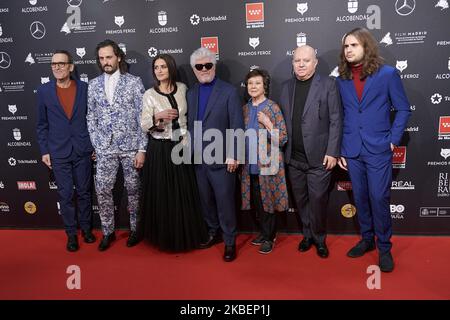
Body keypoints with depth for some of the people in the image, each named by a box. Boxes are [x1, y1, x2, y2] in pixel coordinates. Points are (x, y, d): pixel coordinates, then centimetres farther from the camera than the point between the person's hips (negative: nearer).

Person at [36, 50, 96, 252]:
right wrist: (44, 151, 1)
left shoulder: (84, 88, -2)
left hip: (82, 150, 0)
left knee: (84, 192, 12)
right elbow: (42, 124, 4)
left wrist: (95, 145, 3)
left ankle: (86, 228, 29)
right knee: (65, 195, 7)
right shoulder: (44, 91, -1)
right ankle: (71, 233, 22)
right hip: (58, 152, 0)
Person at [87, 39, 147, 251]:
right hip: (105, 148, 3)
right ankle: (108, 232, 22)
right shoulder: (93, 85, 7)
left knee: (133, 189, 7)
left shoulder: (134, 82, -3)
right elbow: (91, 117, 11)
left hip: (130, 146, -2)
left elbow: (142, 116, -6)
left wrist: (142, 149, -10)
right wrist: (96, 145, 4)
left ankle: (134, 229, 26)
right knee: (102, 190, 4)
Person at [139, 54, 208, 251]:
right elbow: (144, 126, -8)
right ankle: (165, 236, 22)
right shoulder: (149, 94, -3)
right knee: (162, 194, 4)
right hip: (159, 150, -2)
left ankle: (185, 235, 24)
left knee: (184, 193, 7)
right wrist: (158, 116, -26)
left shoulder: (183, 88, 4)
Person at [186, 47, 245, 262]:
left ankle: (230, 242, 16)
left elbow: (237, 126, -8)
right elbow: (190, 125, 13)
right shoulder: (192, 93, 11)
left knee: (225, 202, 1)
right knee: (206, 200, 14)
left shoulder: (229, 91, -5)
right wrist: (191, 151, 6)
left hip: (221, 159, -5)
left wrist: (233, 155, -13)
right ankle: (213, 233, 33)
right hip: (199, 158, 5)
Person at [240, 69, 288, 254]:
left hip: (268, 164, -5)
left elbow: (283, 139, -8)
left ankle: (270, 237, 20)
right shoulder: (245, 109, 8)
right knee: (257, 202, 13)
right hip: (250, 165, 5)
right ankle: (263, 232, 31)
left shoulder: (273, 108, -6)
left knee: (268, 201, 4)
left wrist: (268, 124, -20)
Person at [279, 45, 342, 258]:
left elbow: (336, 120, -5)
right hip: (293, 158, 4)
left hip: (319, 157, -4)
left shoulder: (327, 84, -3)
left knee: (318, 200, 3)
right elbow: (283, 121, 10)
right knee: (301, 200, 13)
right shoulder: (286, 87, 10)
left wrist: (332, 152, -10)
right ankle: (308, 235, 32)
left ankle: (320, 238, 24)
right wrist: (282, 150, 5)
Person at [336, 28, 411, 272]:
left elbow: (403, 109, 1)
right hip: (352, 151, 3)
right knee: (360, 198, 12)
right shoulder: (342, 79, 7)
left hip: (379, 149, -3)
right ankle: (367, 239, 29)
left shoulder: (387, 74, -2)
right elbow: (341, 116, 10)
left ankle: (384, 247, 16)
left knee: (379, 199, -1)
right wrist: (340, 149, 6)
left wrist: (393, 140, -7)